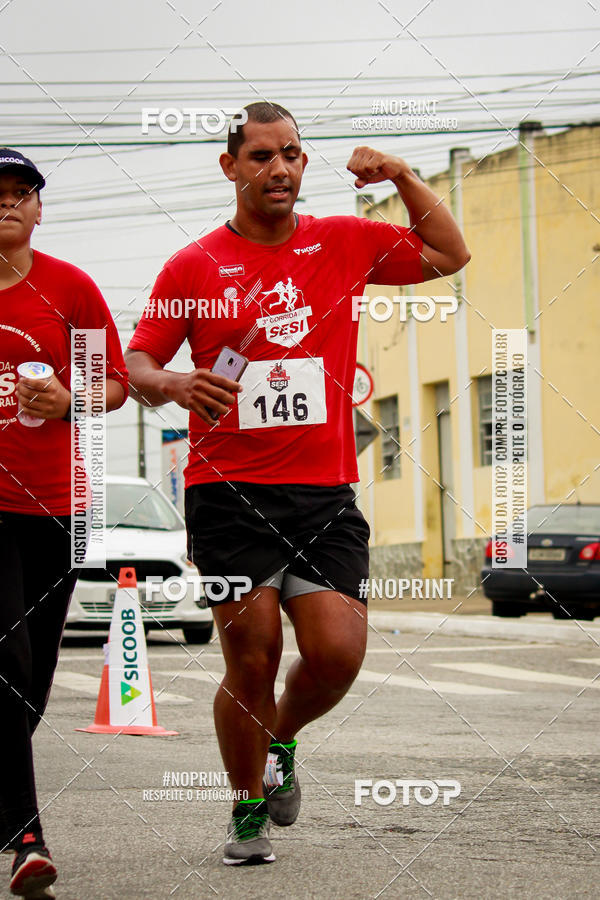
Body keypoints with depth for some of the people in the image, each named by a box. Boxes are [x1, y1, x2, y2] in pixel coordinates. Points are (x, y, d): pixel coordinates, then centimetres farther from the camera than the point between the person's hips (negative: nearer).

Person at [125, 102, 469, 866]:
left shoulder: (344, 243, 11)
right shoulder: (193, 266, 4)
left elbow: (449, 255, 19)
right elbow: (137, 367, 5)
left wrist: (403, 177, 5)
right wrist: (176, 385, -18)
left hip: (324, 492, 2)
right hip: (227, 492, -2)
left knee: (337, 652, -11)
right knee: (251, 660, -5)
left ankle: (282, 741, 22)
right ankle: (248, 811, 18)